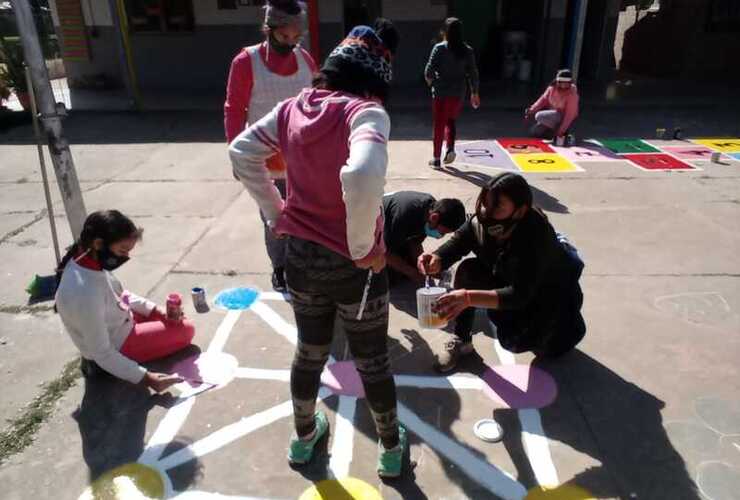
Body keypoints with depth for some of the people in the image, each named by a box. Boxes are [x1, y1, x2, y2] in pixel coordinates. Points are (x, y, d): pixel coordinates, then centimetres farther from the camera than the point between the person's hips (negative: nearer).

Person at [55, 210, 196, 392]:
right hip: (119, 346, -8)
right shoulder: (85, 294, -39)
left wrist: (159, 312, -3)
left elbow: (119, 294, 5)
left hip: (118, 323, 8)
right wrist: (145, 377, -30)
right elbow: (101, 354, -29)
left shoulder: (87, 261, -13)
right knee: (186, 330, 1)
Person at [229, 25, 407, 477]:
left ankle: (304, 436, 47)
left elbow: (241, 152, 6)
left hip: (301, 256, 5)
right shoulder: (367, 113, -20)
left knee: (309, 352, 25)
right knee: (373, 360, 17)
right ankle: (391, 448, 39)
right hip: (353, 265, -5)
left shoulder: (294, 108, -1)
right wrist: (363, 248, -24)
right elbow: (362, 176, -39)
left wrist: (276, 213, 8)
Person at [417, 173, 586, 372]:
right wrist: (437, 261, -41)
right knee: (467, 270, -19)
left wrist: (469, 297, -57)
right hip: (512, 281, 5)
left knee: (514, 341, -21)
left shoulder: (536, 237, -40)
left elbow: (519, 295, -44)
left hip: (554, 291, -5)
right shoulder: (480, 223, -23)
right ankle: (461, 340, -3)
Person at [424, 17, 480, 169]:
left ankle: (436, 158, 9)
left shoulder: (440, 48, -8)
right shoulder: (468, 51, 0)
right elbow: (473, 73, 1)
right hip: (458, 92, 3)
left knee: (439, 123, 6)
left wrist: (430, 80, 11)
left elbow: (429, 70, -10)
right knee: (450, 120, 22)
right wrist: (474, 93, 11)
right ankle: (450, 148, 0)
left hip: (441, 91, -3)